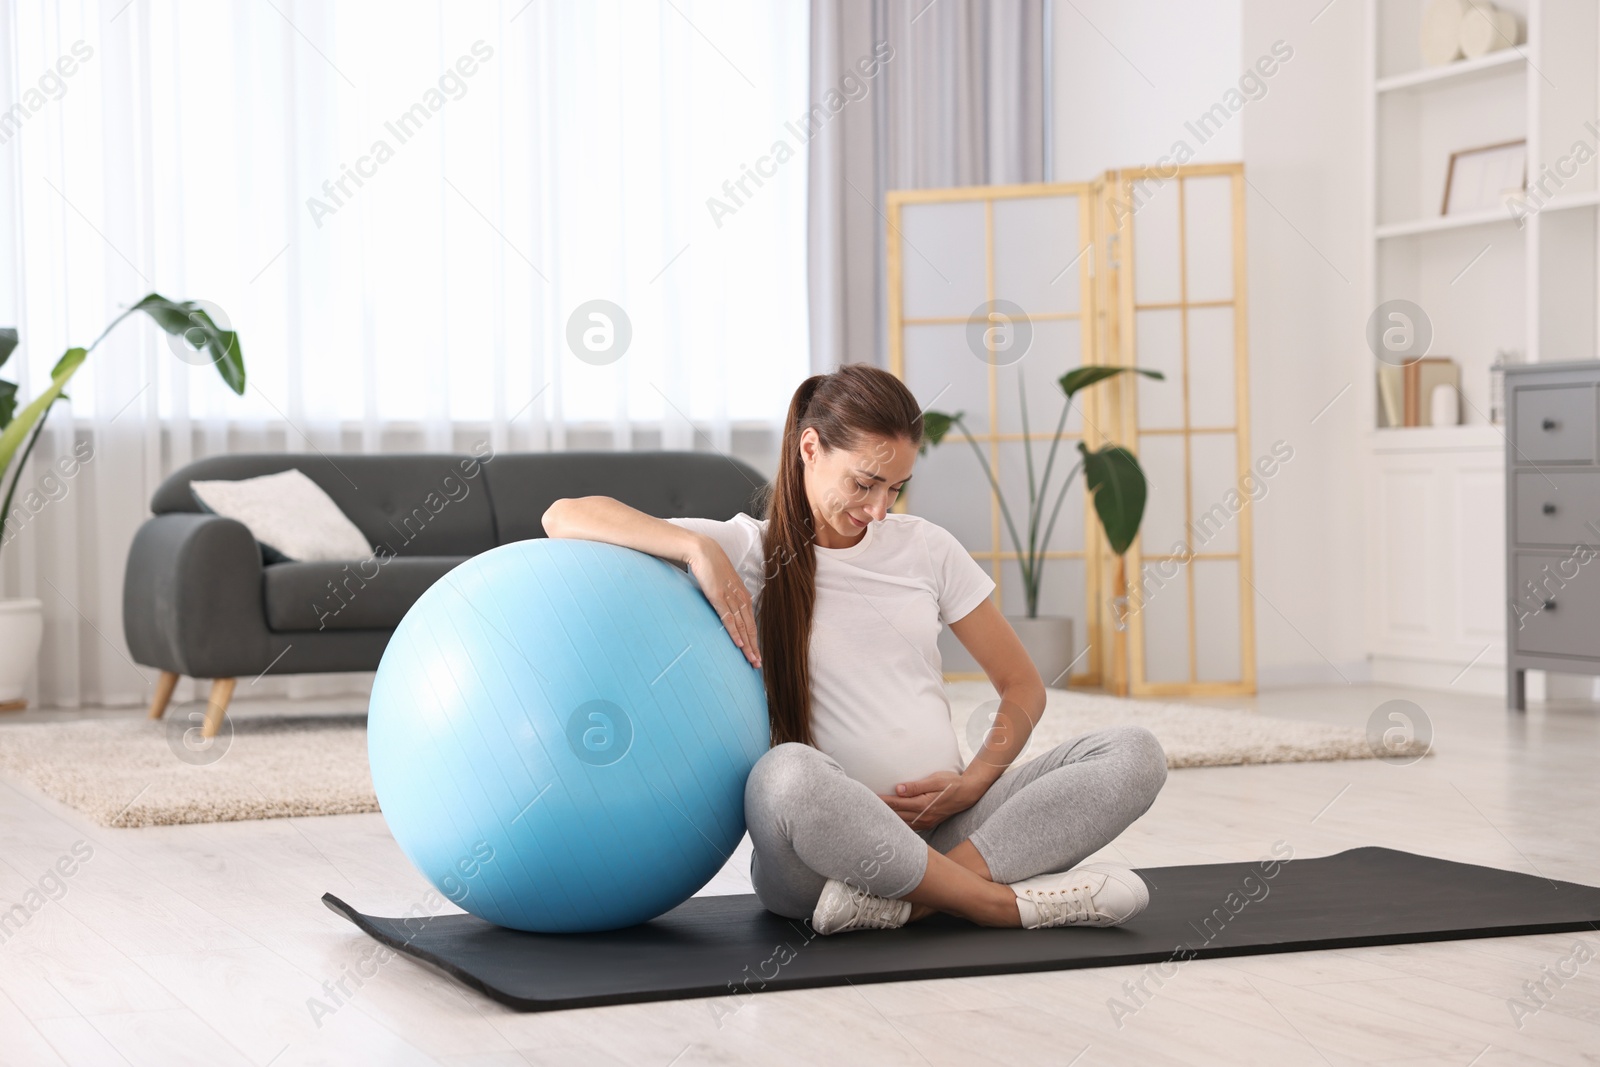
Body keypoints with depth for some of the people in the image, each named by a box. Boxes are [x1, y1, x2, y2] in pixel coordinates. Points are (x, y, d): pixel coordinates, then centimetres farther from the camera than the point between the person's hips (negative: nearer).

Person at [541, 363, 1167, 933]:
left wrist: (972, 784, -1)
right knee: (787, 775, -40)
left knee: (1135, 755, -18)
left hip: (943, 828, 4)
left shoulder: (926, 548, 13)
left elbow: (1022, 687, 17)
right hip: (820, 857, -4)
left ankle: (900, 902, -31)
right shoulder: (746, 552, 3)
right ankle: (1015, 903, -27)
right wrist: (697, 547, -19)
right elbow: (564, 518, -4)